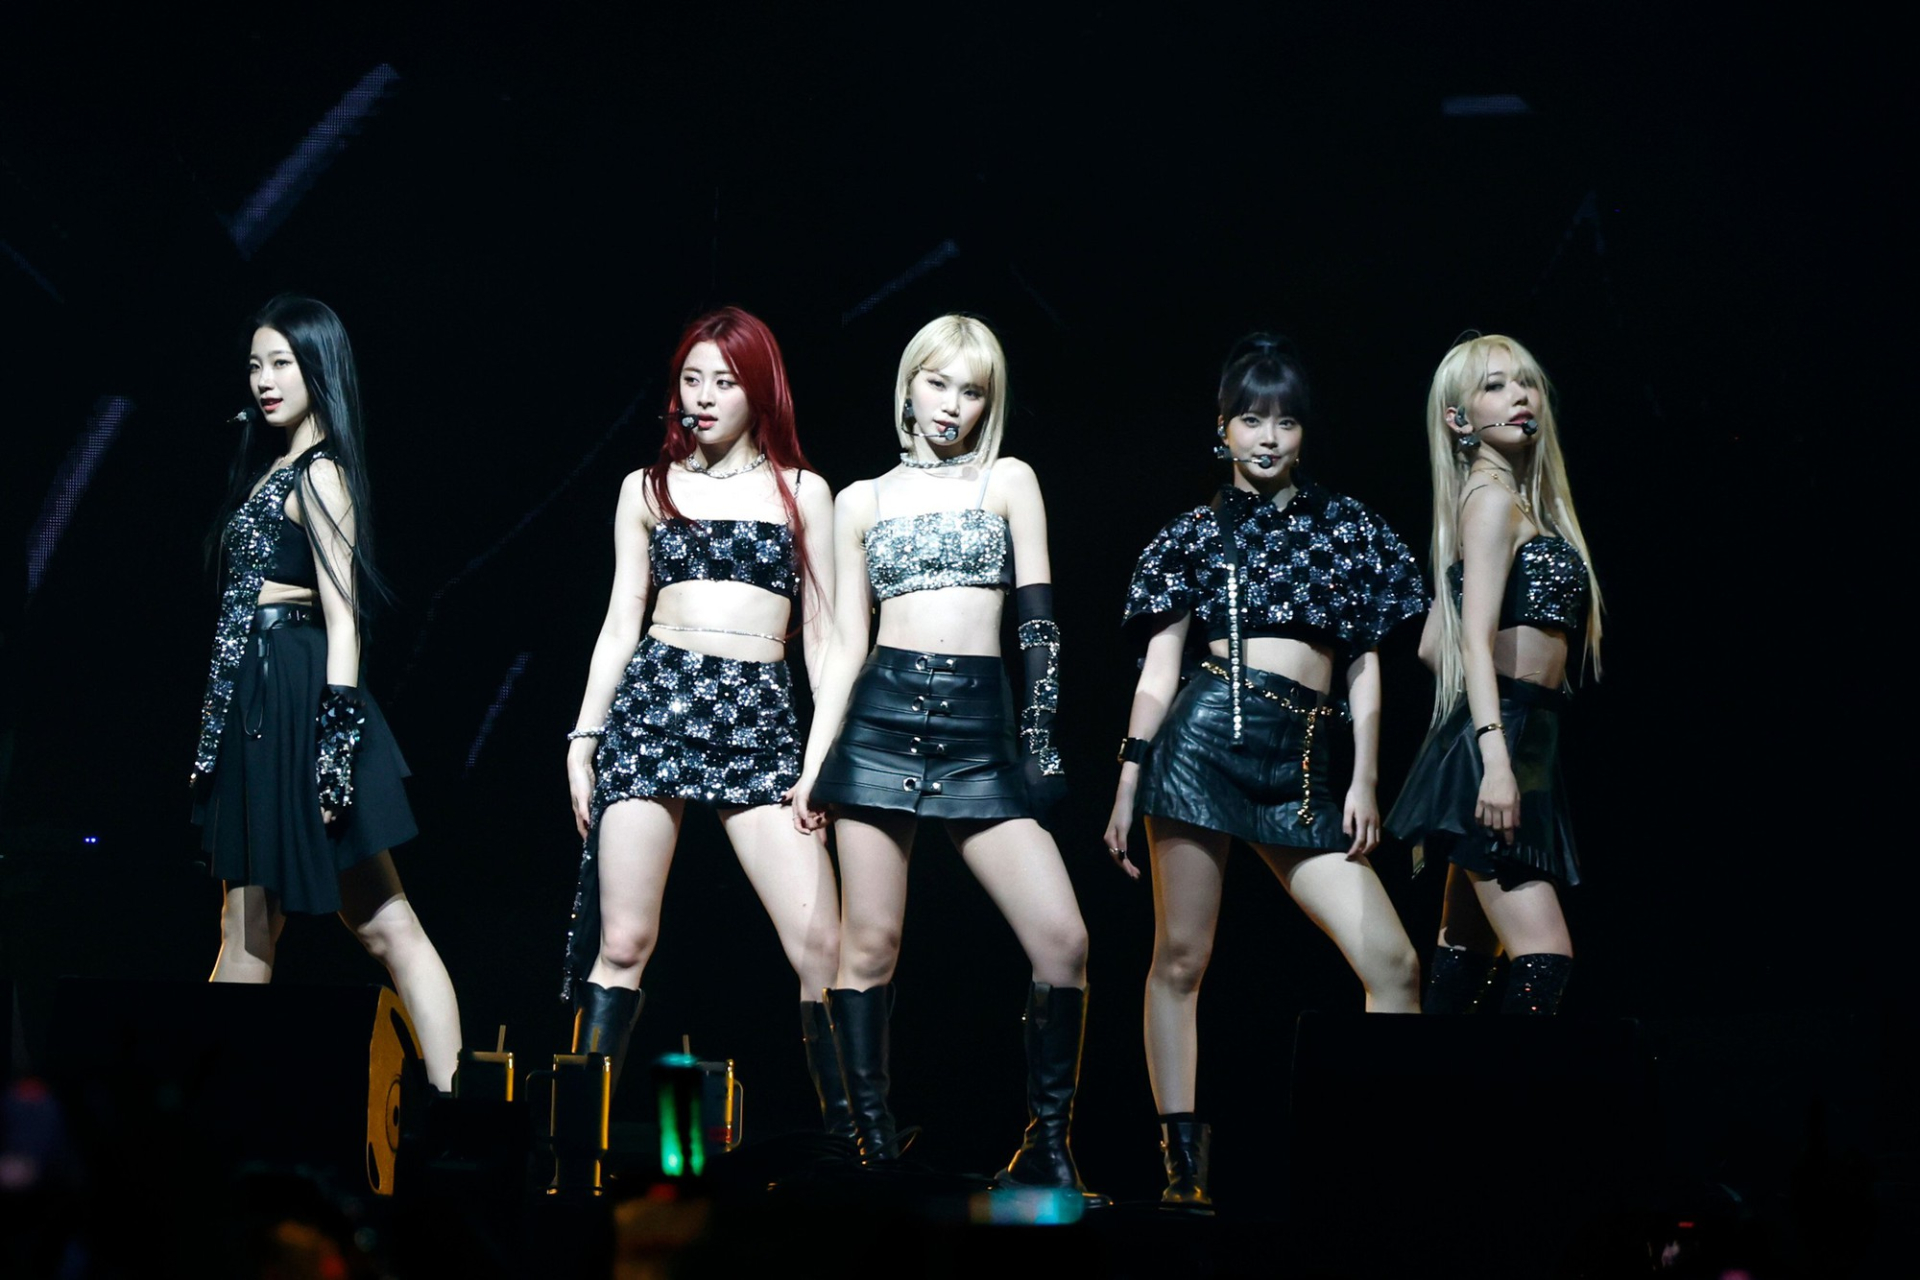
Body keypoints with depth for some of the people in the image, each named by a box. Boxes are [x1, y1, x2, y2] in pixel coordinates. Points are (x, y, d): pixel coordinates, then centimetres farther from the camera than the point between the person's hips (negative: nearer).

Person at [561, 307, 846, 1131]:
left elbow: (821, 634, 11)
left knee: (820, 946, -11)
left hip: (761, 718, 0)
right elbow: (620, 624, 14)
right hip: (654, 701, 1)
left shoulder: (801, 493, 12)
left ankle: (851, 1135, -2)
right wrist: (582, 739, 6)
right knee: (623, 941, -3)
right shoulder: (647, 489, 15)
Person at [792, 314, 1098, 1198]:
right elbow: (846, 643, 11)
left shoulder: (1008, 481, 11)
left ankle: (1047, 1147, 0)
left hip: (981, 730, 0)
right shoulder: (862, 502, 13)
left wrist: (1042, 735, -2)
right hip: (881, 719, 0)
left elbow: (1038, 622, 7)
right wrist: (813, 762, 4)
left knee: (1062, 939, -12)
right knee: (870, 946, -3)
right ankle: (875, 1148, 6)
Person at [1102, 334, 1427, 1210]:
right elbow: (1159, 667, 7)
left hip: (1303, 765, 2)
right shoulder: (1198, 534, 9)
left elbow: (1364, 663, 14)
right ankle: (1183, 1163, 5)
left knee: (1392, 962, -7)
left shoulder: (1349, 530, 14)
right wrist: (1126, 783, 2)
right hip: (1207, 736, -2)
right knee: (1181, 957, -1)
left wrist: (1364, 780, 6)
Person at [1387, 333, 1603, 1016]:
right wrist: (1495, 758, -28)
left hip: (1522, 747, 10)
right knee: (1544, 956, -18)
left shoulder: (1520, 500, 20)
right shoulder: (1492, 498, -7)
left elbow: (1433, 644, 23)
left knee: (1466, 959, 9)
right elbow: (1475, 639, -19)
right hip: (1499, 741, -10)